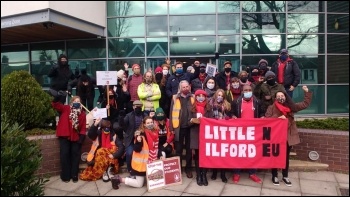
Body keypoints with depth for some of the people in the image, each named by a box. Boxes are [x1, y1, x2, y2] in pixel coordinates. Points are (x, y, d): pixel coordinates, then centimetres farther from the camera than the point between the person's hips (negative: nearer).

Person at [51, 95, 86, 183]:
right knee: (64, 155, 2)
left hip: (76, 137, 2)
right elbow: (55, 105, -9)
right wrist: (58, 97, -28)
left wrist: (82, 137, -8)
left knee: (75, 155, 7)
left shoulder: (82, 114, 3)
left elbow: (83, 127, 1)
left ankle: (74, 175, 19)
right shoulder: (66, 108, 1)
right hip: (65, 136, -1)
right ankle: (65, 176, 14)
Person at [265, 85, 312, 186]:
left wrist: (307, 92, 4)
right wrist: (278, 118, -21)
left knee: (286, 157, 14)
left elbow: (305, 104, 11)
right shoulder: (271, 107, -3)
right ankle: (275, 176, 21)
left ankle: (285, 176, 28)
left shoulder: (291, 106, 7)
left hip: (288, 136, 3)